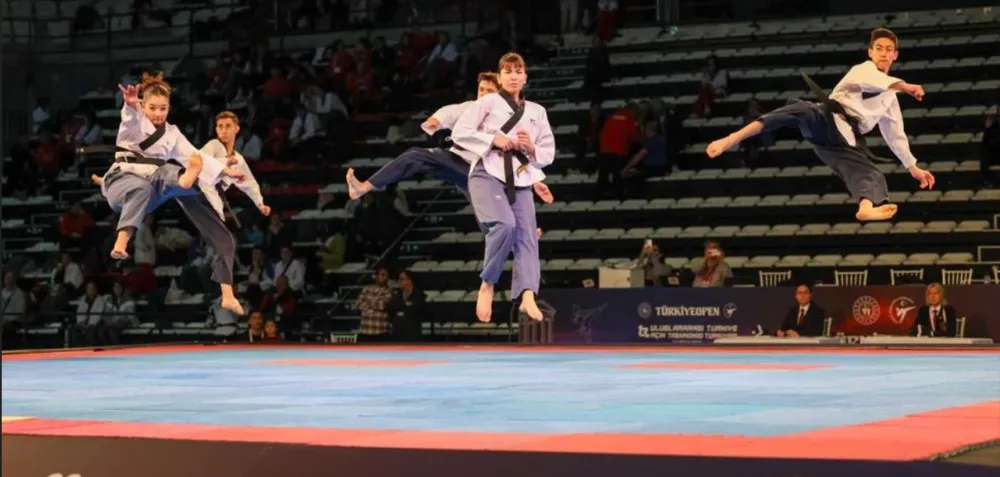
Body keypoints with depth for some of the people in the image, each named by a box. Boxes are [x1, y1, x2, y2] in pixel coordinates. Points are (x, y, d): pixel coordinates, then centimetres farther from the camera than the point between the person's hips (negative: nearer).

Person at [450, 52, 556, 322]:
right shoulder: (488, 103, 6)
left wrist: (531, 148, -3)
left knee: (526, 236, -11)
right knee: (505, 225, -26)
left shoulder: (537, 112, 17)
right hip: (488, 173, -5)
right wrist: (493, 139, -12)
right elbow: (459, 132, -1)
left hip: (520, 179, 5)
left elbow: (549, 153, 19)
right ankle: (487, 285, -8)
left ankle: (526, 297, -20)